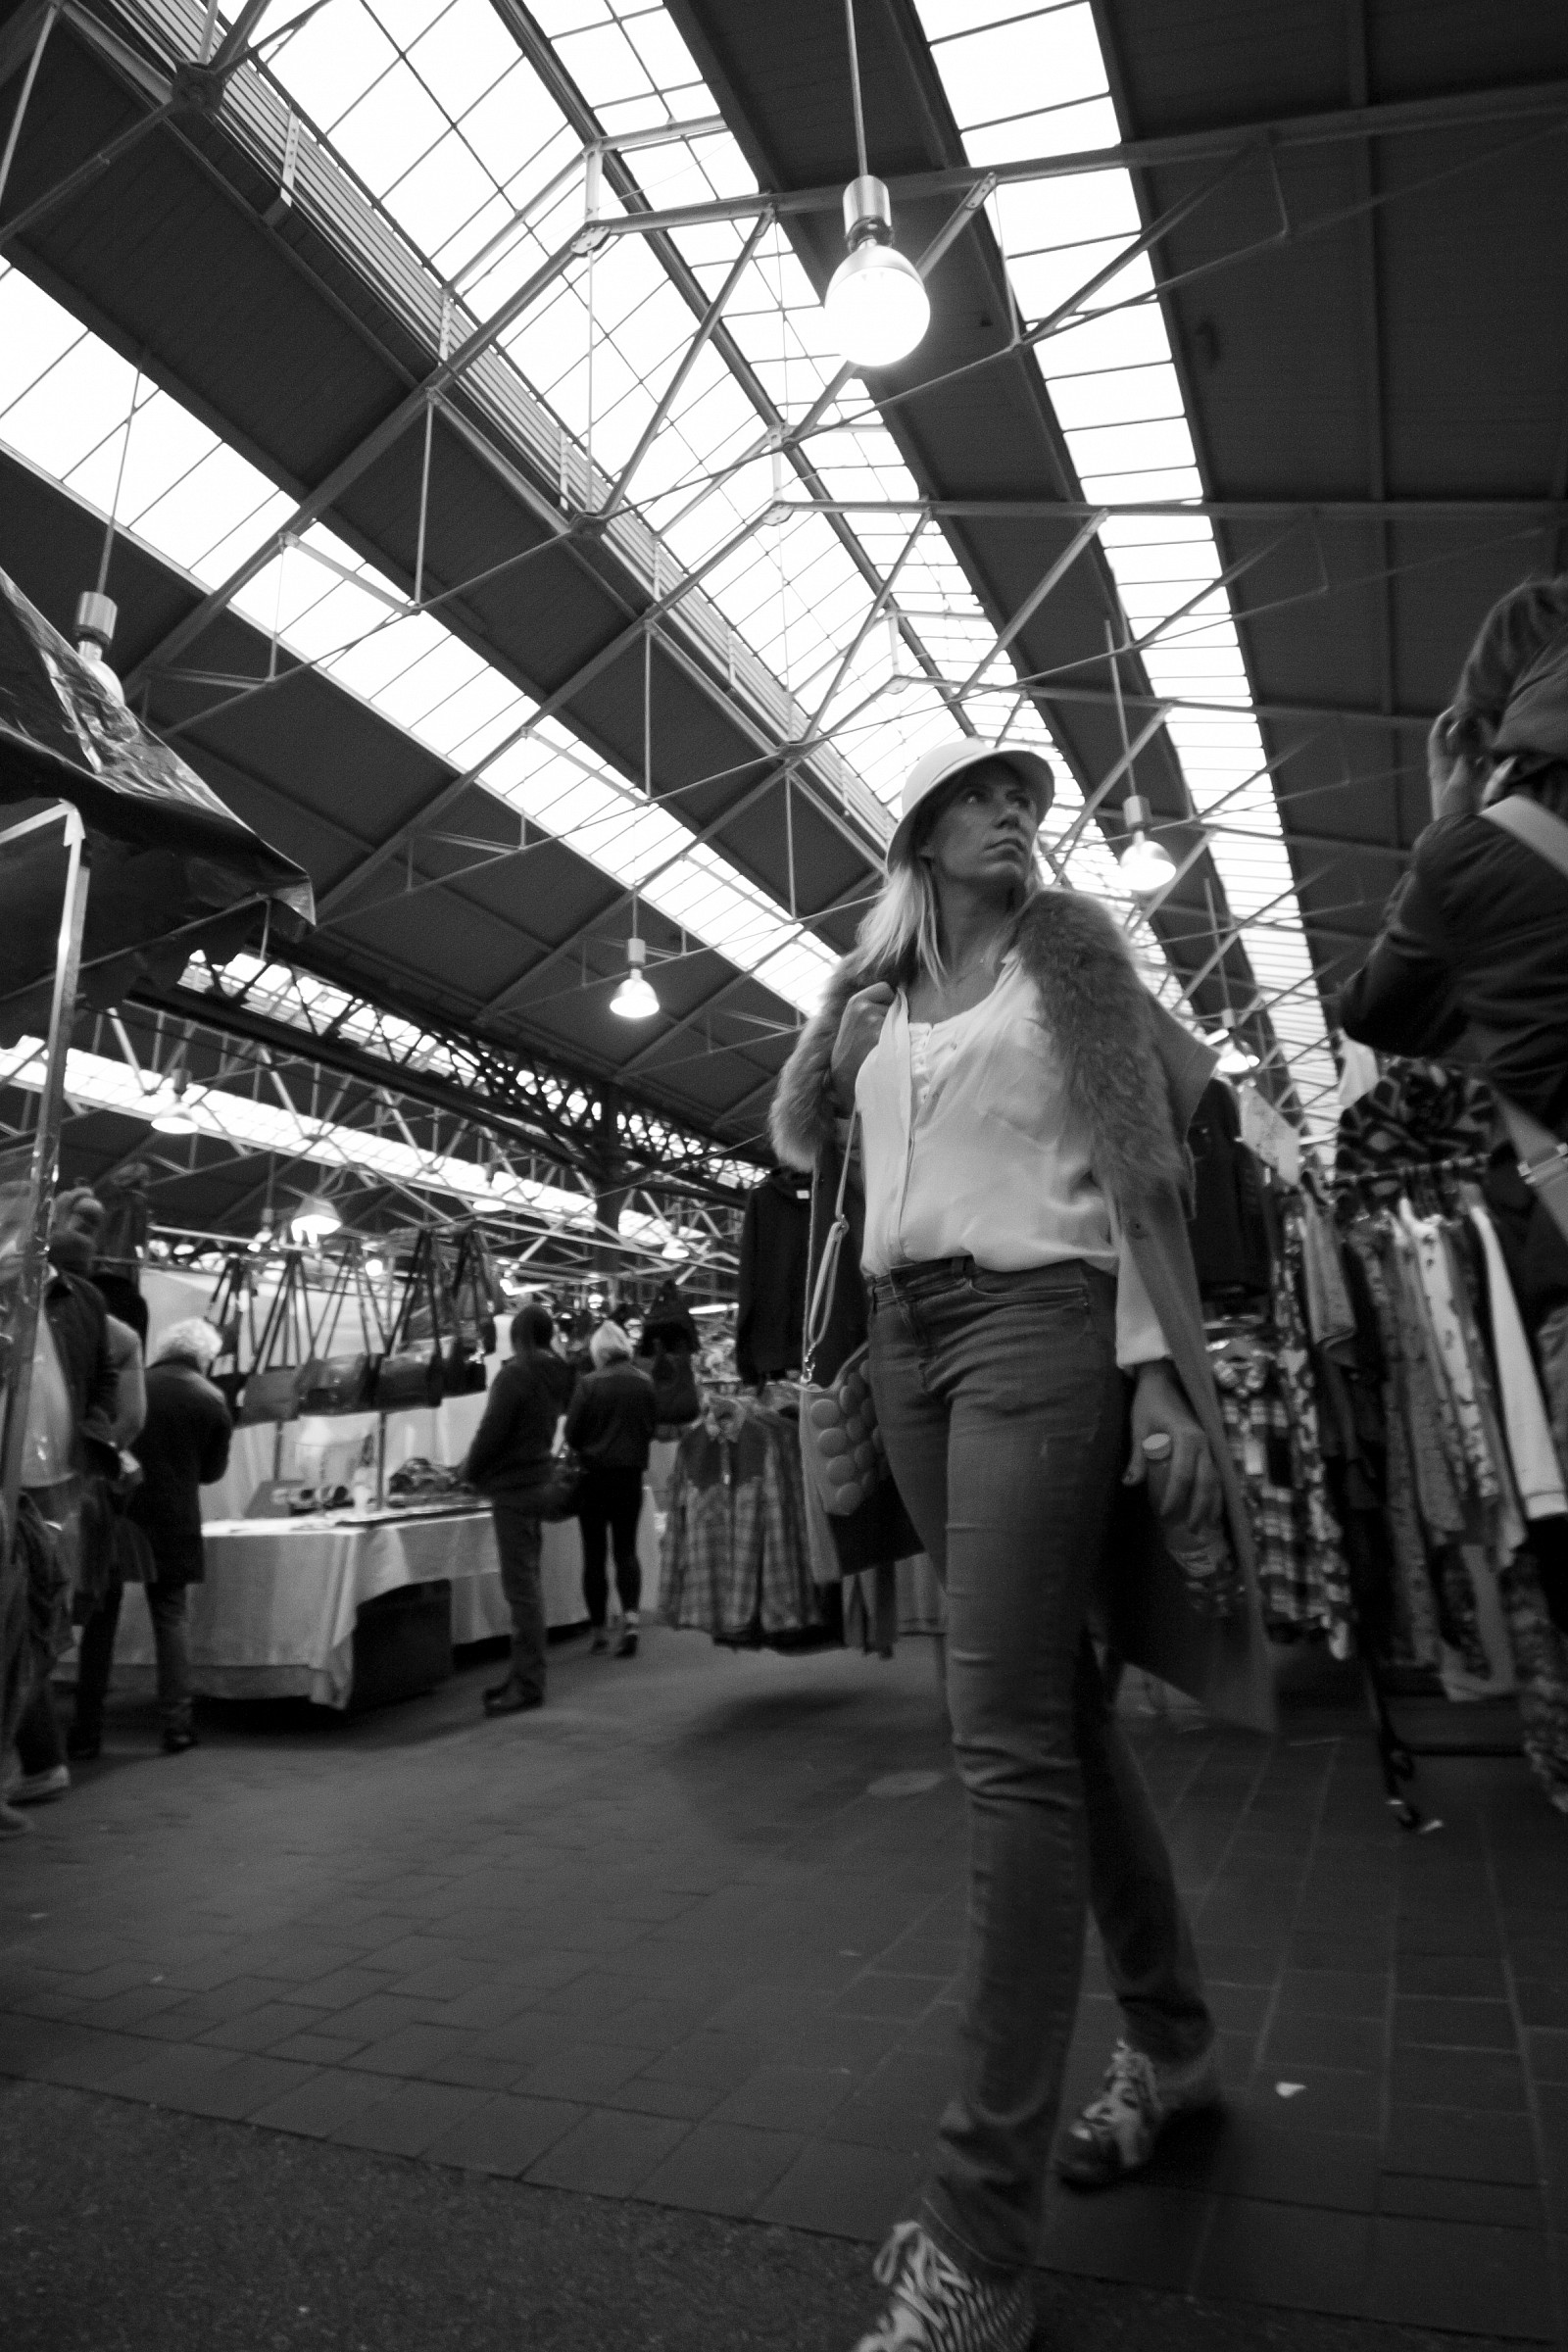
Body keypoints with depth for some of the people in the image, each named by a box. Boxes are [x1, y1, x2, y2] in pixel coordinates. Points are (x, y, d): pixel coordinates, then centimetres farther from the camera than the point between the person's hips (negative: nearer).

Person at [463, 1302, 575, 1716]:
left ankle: (528, 1684, 1)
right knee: (527, 1580, 16)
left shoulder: (514, 1375, -16)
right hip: (539, 1477, 8)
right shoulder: (558, 1374, 6)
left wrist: (471, 1472, 1)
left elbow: (492, 1430, -17)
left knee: (521, 1585, -4)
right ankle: (524, 1674, 25)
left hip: (513, 1484, -8)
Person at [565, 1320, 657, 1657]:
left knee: (594, 1553, 8)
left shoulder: (589, 1385, -13)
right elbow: (652, 1427, 6)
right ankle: (631, 1616, -6)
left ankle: (598, 1630, 15)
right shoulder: (645, 1383, -3)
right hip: (632, 1474, 3)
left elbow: (572, 1433, -8)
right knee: (627, 1549, 12)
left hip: (596, 1474, -3)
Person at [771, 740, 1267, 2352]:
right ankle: (1170, 2042, 31)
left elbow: (1149, 1156, -2)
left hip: (1038, 1322, -5)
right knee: (1057, 1703, 12)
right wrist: (845, 1007, 18)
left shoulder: (1067, 949, 6)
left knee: (1005, 1732, -12)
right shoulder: (869, 1002, 17)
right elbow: (794, 1140, 28)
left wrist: (1162, 1363, -12)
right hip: (905, 1340, 5)